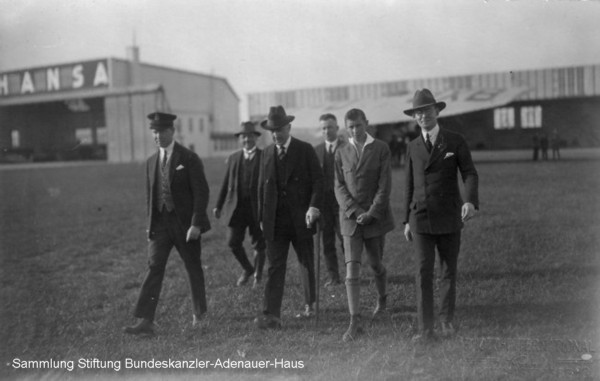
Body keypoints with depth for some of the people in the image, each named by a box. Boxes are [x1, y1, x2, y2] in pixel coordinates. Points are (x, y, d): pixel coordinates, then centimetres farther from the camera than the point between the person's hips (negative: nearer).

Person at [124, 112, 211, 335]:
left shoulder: (189, 159, -8)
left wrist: (196, 224, -17)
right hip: (160, 223, 4)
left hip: (185, 224, -4)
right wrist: (151, 224, 12)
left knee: (193, 269, 9)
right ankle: (146, 321, -5)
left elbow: (201, 192, -11)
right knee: (154, 269, -4)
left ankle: (199, 312, 28)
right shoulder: (151, 162, 10)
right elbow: (150, 195, 15)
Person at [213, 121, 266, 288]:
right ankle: (247, 269, 24)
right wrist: (219, 205, 11)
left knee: (259, 245, 7)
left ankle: (258, 276, 28)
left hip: (257, 208, -3)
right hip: (236, 206, 3)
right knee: (233, 242, -3)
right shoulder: (233, 158, 11)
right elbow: (226, 183, 14)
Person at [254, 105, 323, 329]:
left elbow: (318, 180, -4)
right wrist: (262, 217, 9)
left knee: (306, 263, 12)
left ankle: (310, 305, 30)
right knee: (275, 267, -4)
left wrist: (314, 206, -18)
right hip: (275, 220, 2)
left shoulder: (305, 150, -1)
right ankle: (271, 315, -6)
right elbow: (262, 187, 12)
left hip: (301, 219, -2)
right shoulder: (267, 153, 9)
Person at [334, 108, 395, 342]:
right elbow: (340, 188, 1)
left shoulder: (381, 149, -2)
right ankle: (355, 322, -9)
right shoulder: (342, 153, 6)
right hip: (350, 217, 1)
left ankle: (382, 298, 43)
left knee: (375, 264, 12)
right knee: (352, 268, -9)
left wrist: (371, 213, -15)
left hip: (376, 216, -1)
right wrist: (355, 211, -12)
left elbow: (385, 185, -7)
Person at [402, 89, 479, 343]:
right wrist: (407, 221, 11)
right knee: (423, 273, -5)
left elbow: (470, 174, -6)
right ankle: (426, 330, -3)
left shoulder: (455, 141, 0)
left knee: (449, 271, 10)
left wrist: (470, 201, -26)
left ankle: (447, 319, 28)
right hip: (421, 220, 1)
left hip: (449, 218, -1)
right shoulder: (413, 147, 9)